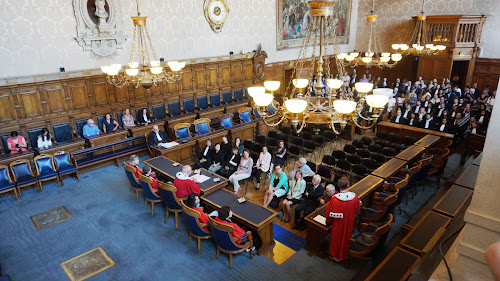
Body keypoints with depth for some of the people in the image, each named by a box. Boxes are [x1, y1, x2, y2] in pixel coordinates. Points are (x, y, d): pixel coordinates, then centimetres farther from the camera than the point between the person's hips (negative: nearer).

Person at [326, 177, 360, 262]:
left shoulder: (335, 199, -30)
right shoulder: (355, 197, -21)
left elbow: (330, 213, -16)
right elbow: (357, 209, -1)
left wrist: (329, 221, 4)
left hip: (338, 224, -3)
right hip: (349, 223, 3)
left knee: (336, 239, 20)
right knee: (346, 238, 24)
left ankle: (334, 255, 40)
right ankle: (342, 256, 44)